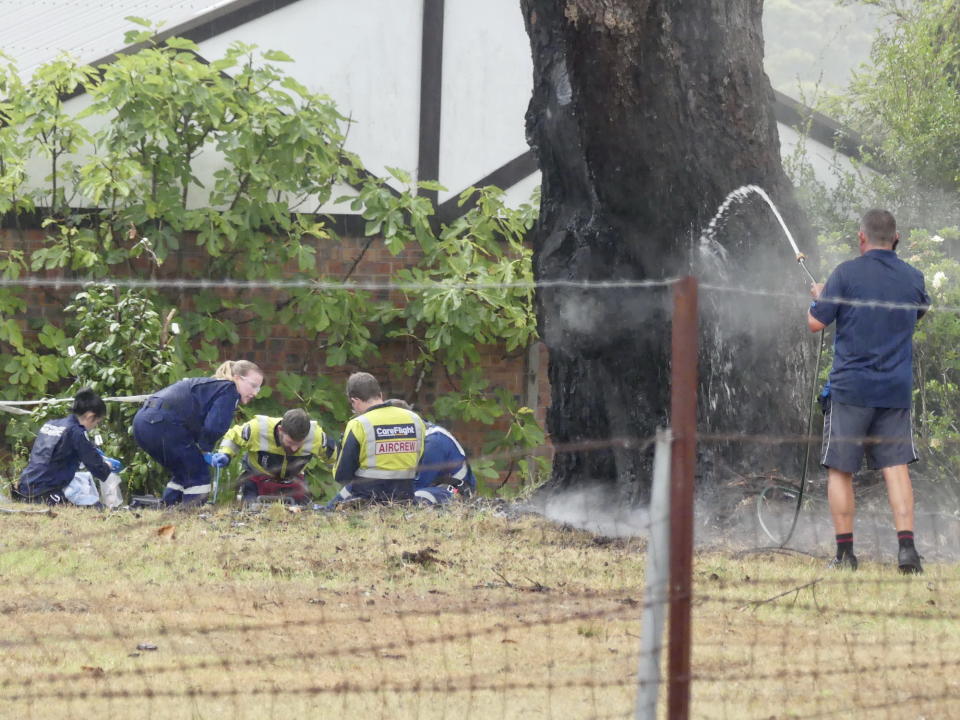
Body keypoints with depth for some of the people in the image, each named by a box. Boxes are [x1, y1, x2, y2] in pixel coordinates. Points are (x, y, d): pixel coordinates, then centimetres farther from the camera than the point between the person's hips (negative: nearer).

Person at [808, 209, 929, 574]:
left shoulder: (847, 273, -8)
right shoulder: (912, 277, 5)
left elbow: (816, 323, -5)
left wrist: (819, 297, 16)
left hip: (850, 387, -3)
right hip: (897, 389, 3)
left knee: (840, 471, 5)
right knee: (896, 468, 2)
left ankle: (845, 552, 4)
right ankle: (907, 548, -10)